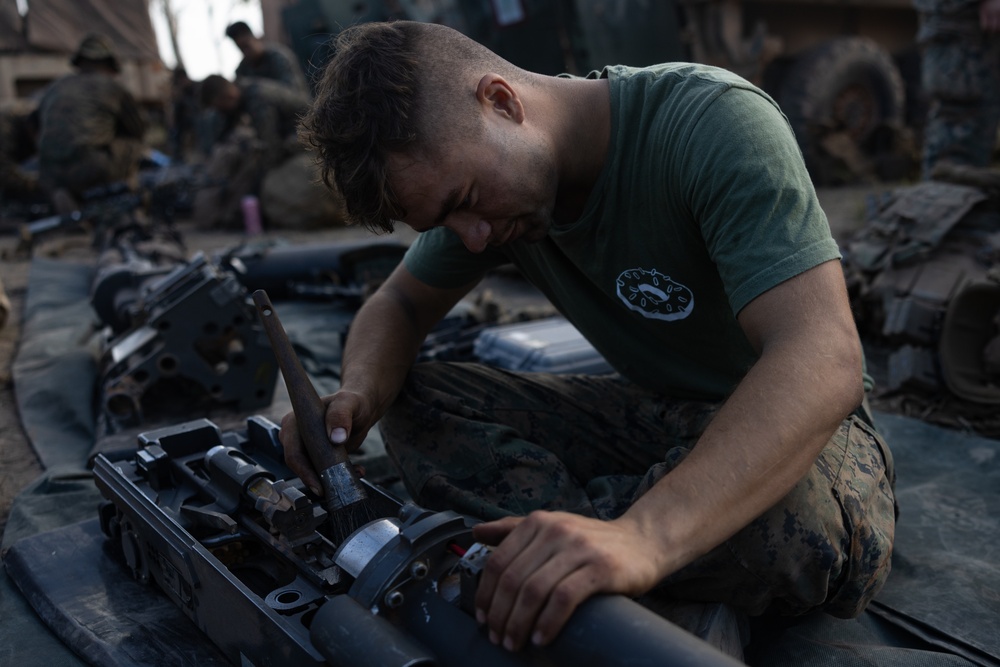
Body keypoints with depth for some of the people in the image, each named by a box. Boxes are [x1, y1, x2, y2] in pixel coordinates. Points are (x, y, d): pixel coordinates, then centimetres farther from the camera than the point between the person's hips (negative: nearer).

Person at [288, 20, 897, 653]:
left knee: (793, 510, -42)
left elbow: (825, 360, -38)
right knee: (412, 401, -11)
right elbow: (399, 304, 5)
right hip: (650, 413, 5)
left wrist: (643, 536, -53)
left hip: (795, 419, -5)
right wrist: (358, 394, -20)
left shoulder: (713, 121, -27)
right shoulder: (480, 175, -6)